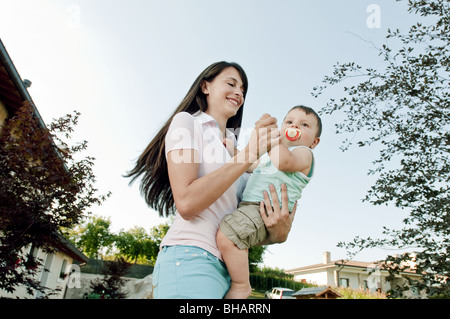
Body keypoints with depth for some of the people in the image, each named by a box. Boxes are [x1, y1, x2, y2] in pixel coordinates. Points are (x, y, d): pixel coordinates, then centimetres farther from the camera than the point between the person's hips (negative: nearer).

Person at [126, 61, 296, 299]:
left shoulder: (233, 148, 22)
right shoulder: (187, 122, 2)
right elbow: (186, 202, -14)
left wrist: (277, 230, -7)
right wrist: (248, 154, -13)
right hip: (190, 258, -7)